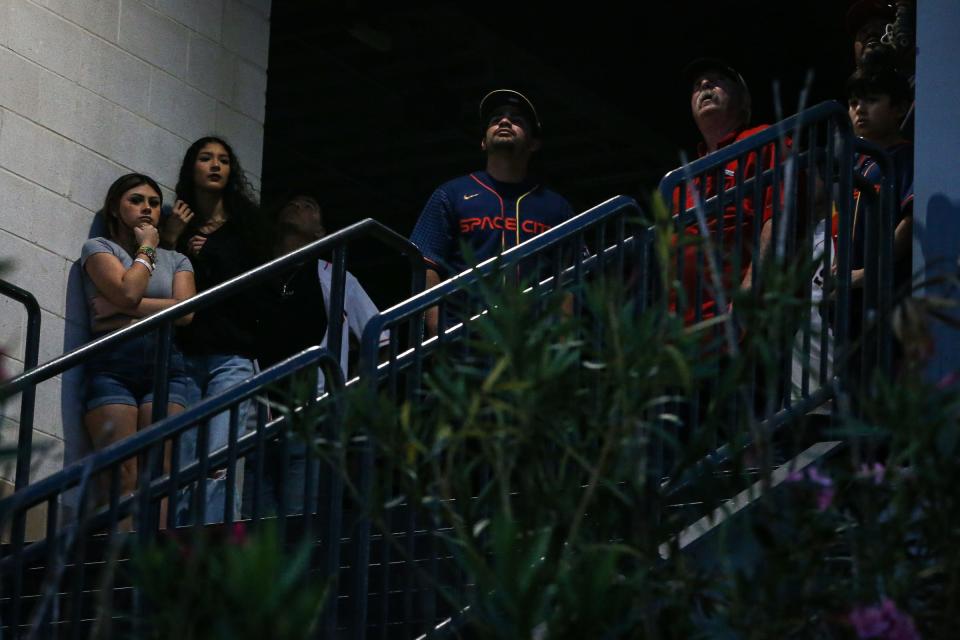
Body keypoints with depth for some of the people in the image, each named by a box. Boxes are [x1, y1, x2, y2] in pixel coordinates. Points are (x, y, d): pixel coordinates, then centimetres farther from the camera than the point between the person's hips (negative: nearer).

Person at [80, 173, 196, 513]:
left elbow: (185, 311, 3)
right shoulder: (98, 248, 12)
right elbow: (127, 291, -7)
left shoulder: (176, 260, 22)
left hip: (165, 364, 3)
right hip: (113, 365, -3)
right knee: (122, 479, -17)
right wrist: (147, 248, 8)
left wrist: (124, 309, -5)